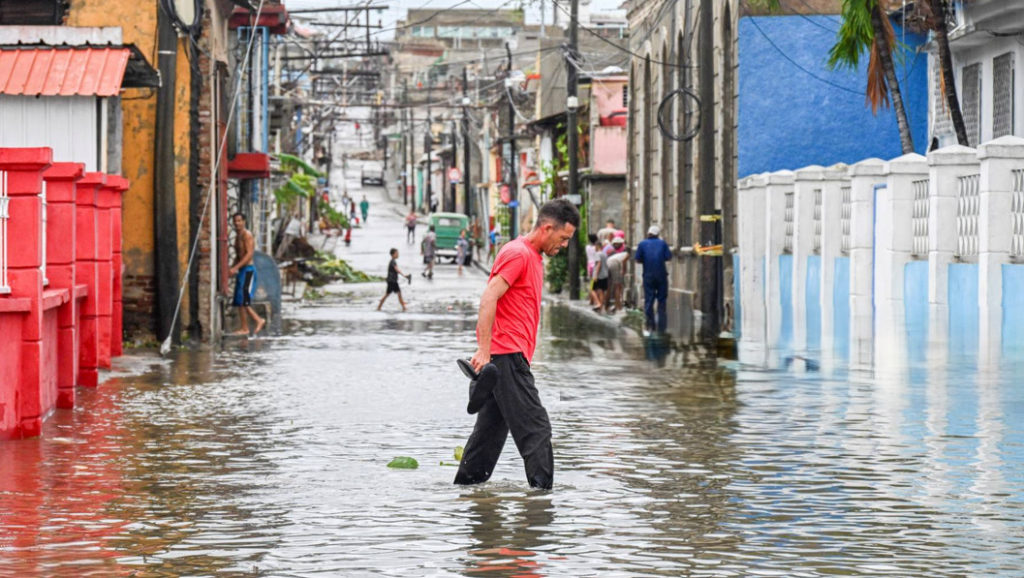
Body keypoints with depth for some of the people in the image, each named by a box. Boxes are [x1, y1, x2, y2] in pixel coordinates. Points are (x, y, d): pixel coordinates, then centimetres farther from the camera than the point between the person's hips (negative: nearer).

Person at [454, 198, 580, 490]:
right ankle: (543, 488, -11)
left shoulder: (533, 256, 19)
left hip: (509, 357, 10)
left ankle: (466, 483, 19)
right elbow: (488, 298, -20)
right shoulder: (518, 253, -12)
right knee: (535, 428, -11)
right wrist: (484, 350, -25)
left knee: (492, 426, 13)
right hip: (507, 355, -10)